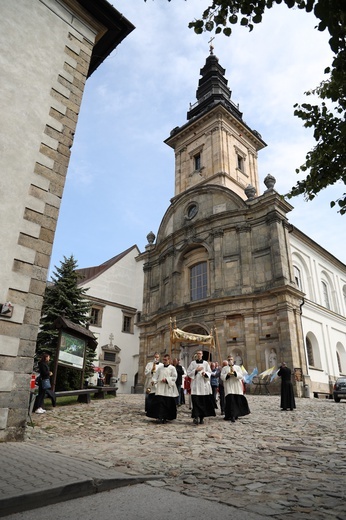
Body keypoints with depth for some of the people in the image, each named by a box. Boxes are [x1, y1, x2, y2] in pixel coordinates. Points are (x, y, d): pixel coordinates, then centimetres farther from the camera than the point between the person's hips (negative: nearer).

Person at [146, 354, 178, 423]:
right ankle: (160, 417, -5)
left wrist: (167, 380, -13)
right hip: (160, 388, 2)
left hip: (168, 389, -2)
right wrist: (154, 381, -9)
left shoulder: (172, 368, 2)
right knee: (160, 402, -9)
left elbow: (174, 377, -3)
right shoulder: (160, 367, 11)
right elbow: (155, 375, 9)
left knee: (168, 404, 3)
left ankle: (165, 417, 16)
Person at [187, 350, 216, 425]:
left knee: (204, 401, 1)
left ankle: (202, 417, 13)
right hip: (195, 385, -1)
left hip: (204, 385, 1)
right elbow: (188, 373, 3)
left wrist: (205, 373, -13)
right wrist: (196, 370, -10)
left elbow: (209, 373, 7)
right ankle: (196, 417, -11)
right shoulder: (192, 363, 7)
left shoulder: (206, 363, 9)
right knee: (196, 401, -11)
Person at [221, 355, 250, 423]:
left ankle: (236, 414, 19)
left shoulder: (238, 367, 11)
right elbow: (222, 377, 1)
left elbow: (241, 376, -1)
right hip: (229, 387, -1)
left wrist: (234, 372, -15)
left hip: (237, 387, 2)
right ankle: (232, 416, -10)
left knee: (237, 401, 2)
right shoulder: (224, 368, 11)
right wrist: (227, 374, -16)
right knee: (230, 401, -12)